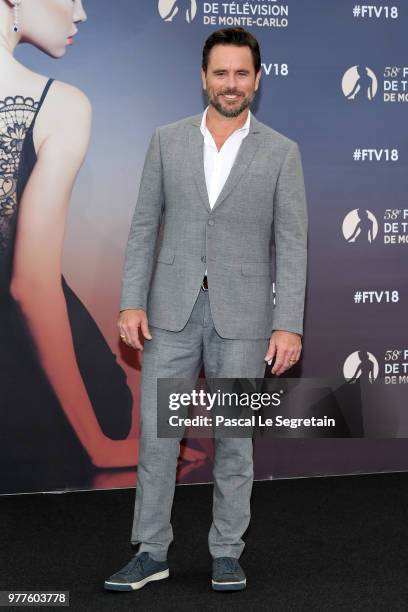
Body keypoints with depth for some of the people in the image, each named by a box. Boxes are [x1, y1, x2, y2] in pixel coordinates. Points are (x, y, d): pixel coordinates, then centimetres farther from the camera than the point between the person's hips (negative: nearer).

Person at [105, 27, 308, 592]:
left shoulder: (280, 152, 0)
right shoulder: (167, 141, 4)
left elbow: (291, 244, -3)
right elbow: (144, 227, 5)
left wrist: (289, 326, -9)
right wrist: (132, 304, -3)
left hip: (241, 315, -1)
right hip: (172, 311, 1)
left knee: (234, 440, 7)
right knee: (156, 434, 3)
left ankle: (227, 554, 21)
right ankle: (151, 553, 16)